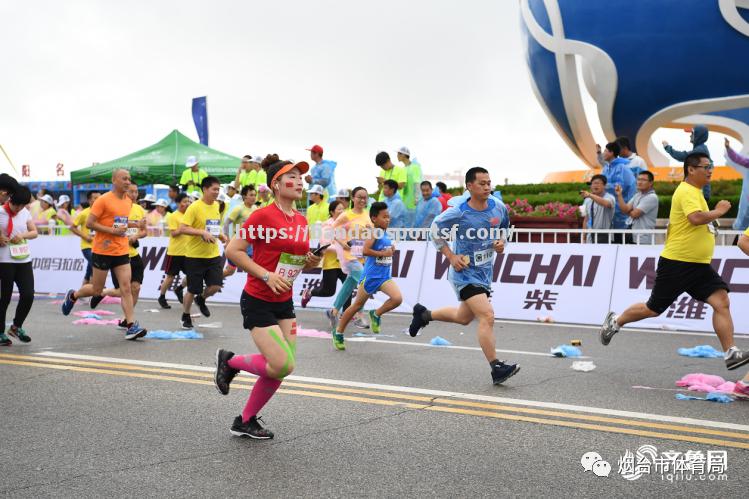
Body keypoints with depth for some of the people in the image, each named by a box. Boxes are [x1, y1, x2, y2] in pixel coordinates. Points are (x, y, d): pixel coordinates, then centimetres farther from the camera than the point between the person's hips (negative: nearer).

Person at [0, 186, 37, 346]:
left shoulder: (25, 213, 8)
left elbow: (34, 232, 11)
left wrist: (23, 235, -7)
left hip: (24, 260, 5)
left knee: (28, 295, -1)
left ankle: (16, 327, 21)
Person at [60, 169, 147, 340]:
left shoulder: (129, 201, 9)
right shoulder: (103, 200, -11)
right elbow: (89, 223, -13)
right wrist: (112, 230, -20)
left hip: (122, 252, 5)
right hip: (102, 252, -5)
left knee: (126, 288, -6)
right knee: (97, 290, 8)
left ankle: (131, 326, -10)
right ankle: (72, 296, 37)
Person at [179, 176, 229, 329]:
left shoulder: (216, 206, 7)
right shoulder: (194, 207, -14)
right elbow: (182, 228, -19)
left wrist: (221, 235, 4)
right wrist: (203, 232, -27)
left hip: (213, 254, 5)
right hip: (195, 255, -5)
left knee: (215, 286, -5)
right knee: (193, 290, 4)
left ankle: (201, 299, 29)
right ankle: (185, 317, 27)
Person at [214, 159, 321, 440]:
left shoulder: (302, 221, 7)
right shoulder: (263, 215, -15)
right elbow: (232, 251, -16)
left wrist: (311, 262, -3)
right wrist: (267, 275, -22)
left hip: (284, 303, 8)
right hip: (258, 303, -7)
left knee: (280, 368, 6)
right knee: (283, 366, -14)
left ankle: (245, 421, 25)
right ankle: (230, 362, 13)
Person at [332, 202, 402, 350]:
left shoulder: (384, 233, 10)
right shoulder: (375, 232, -13)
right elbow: (365, 251, -26)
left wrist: (391, 250, 12)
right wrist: (383, 253, -20)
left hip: (384, 276, 6)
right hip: (370, 276, -6)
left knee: (397, 298, -18)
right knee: (357, 305, 6)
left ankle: (376, 315, 7)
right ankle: (338, 332, 23)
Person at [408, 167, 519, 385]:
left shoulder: (499, 208, -3)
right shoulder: (457, 213, -17)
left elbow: (505, 228, 18)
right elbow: (435, 230, -2)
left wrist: (501, 242, -5)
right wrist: (451, 256, -10)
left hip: (485, 271, 7)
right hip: (464, 272, -7)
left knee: (463, 318, 22)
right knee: (487, 316, -20)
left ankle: (424, 314, 45)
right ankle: (497, 368, -15)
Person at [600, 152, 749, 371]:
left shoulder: (695, 192, 16)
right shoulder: (686, 192, -16)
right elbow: (696, 218, -32)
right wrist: (719, 211, -18)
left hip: (699, 265, 9)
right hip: (677, 264, -8)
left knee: (722, 301, -9)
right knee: (653, 309, 4)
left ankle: (731, 353, -9)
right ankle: (615, 321, 27)